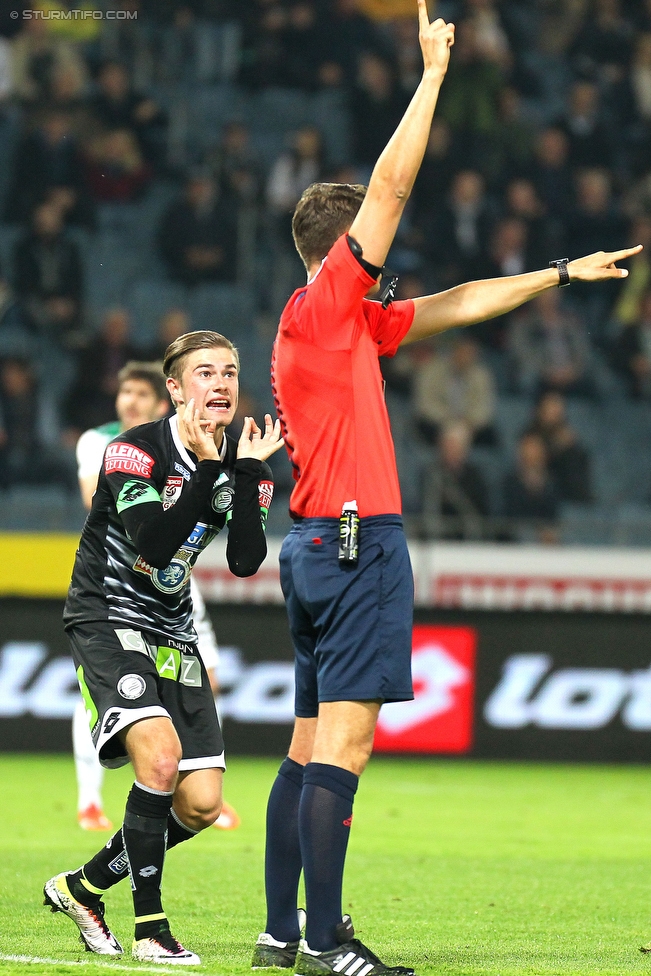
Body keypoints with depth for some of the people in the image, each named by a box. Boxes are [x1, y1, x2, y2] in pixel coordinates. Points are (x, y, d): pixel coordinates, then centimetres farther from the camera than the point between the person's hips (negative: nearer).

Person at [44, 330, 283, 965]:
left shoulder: (245, 469, 1)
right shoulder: (134, 452, -16)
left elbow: (245, 562, -13)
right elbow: (152, 545, -29)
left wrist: (246, 471, -20)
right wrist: (206, 467, -30)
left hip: (172, 633, 7)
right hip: (107, 620, -6)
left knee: (202, 801, -1)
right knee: (160, 753, -28)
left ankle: (83, 887, 20)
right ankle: (150, 930, -19)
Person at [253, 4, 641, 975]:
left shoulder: (349, 320, 17)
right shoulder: (324, 306, -8)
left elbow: (453, 305, 25)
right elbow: (390, 187, -12)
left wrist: (566, 273, 27)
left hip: (322, 546, 10)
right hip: (356, 537, -10)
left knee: (312, 747, 10)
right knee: (343, 746, -12)